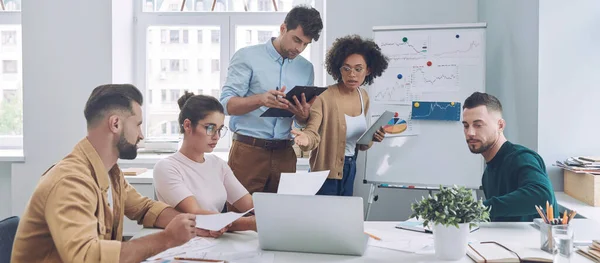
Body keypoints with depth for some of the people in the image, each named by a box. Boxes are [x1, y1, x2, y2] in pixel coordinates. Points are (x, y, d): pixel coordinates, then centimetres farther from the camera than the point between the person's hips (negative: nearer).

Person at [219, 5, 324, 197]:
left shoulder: (306, 68, 11)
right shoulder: (247, 57, -2)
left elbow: (303, 122, 14)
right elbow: (227, 104, -10)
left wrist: (303, 115, -10)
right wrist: (260, 99, -27)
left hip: (284, 154, 4)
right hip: (248, 151, -4)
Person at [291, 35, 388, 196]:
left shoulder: (363, 97, 3)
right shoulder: (324, 97, -19)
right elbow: (313, 133, -26)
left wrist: (371, 137, -8)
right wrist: (307, 138, -48)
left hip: (350, 167, 7)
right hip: (327, 171, -7)